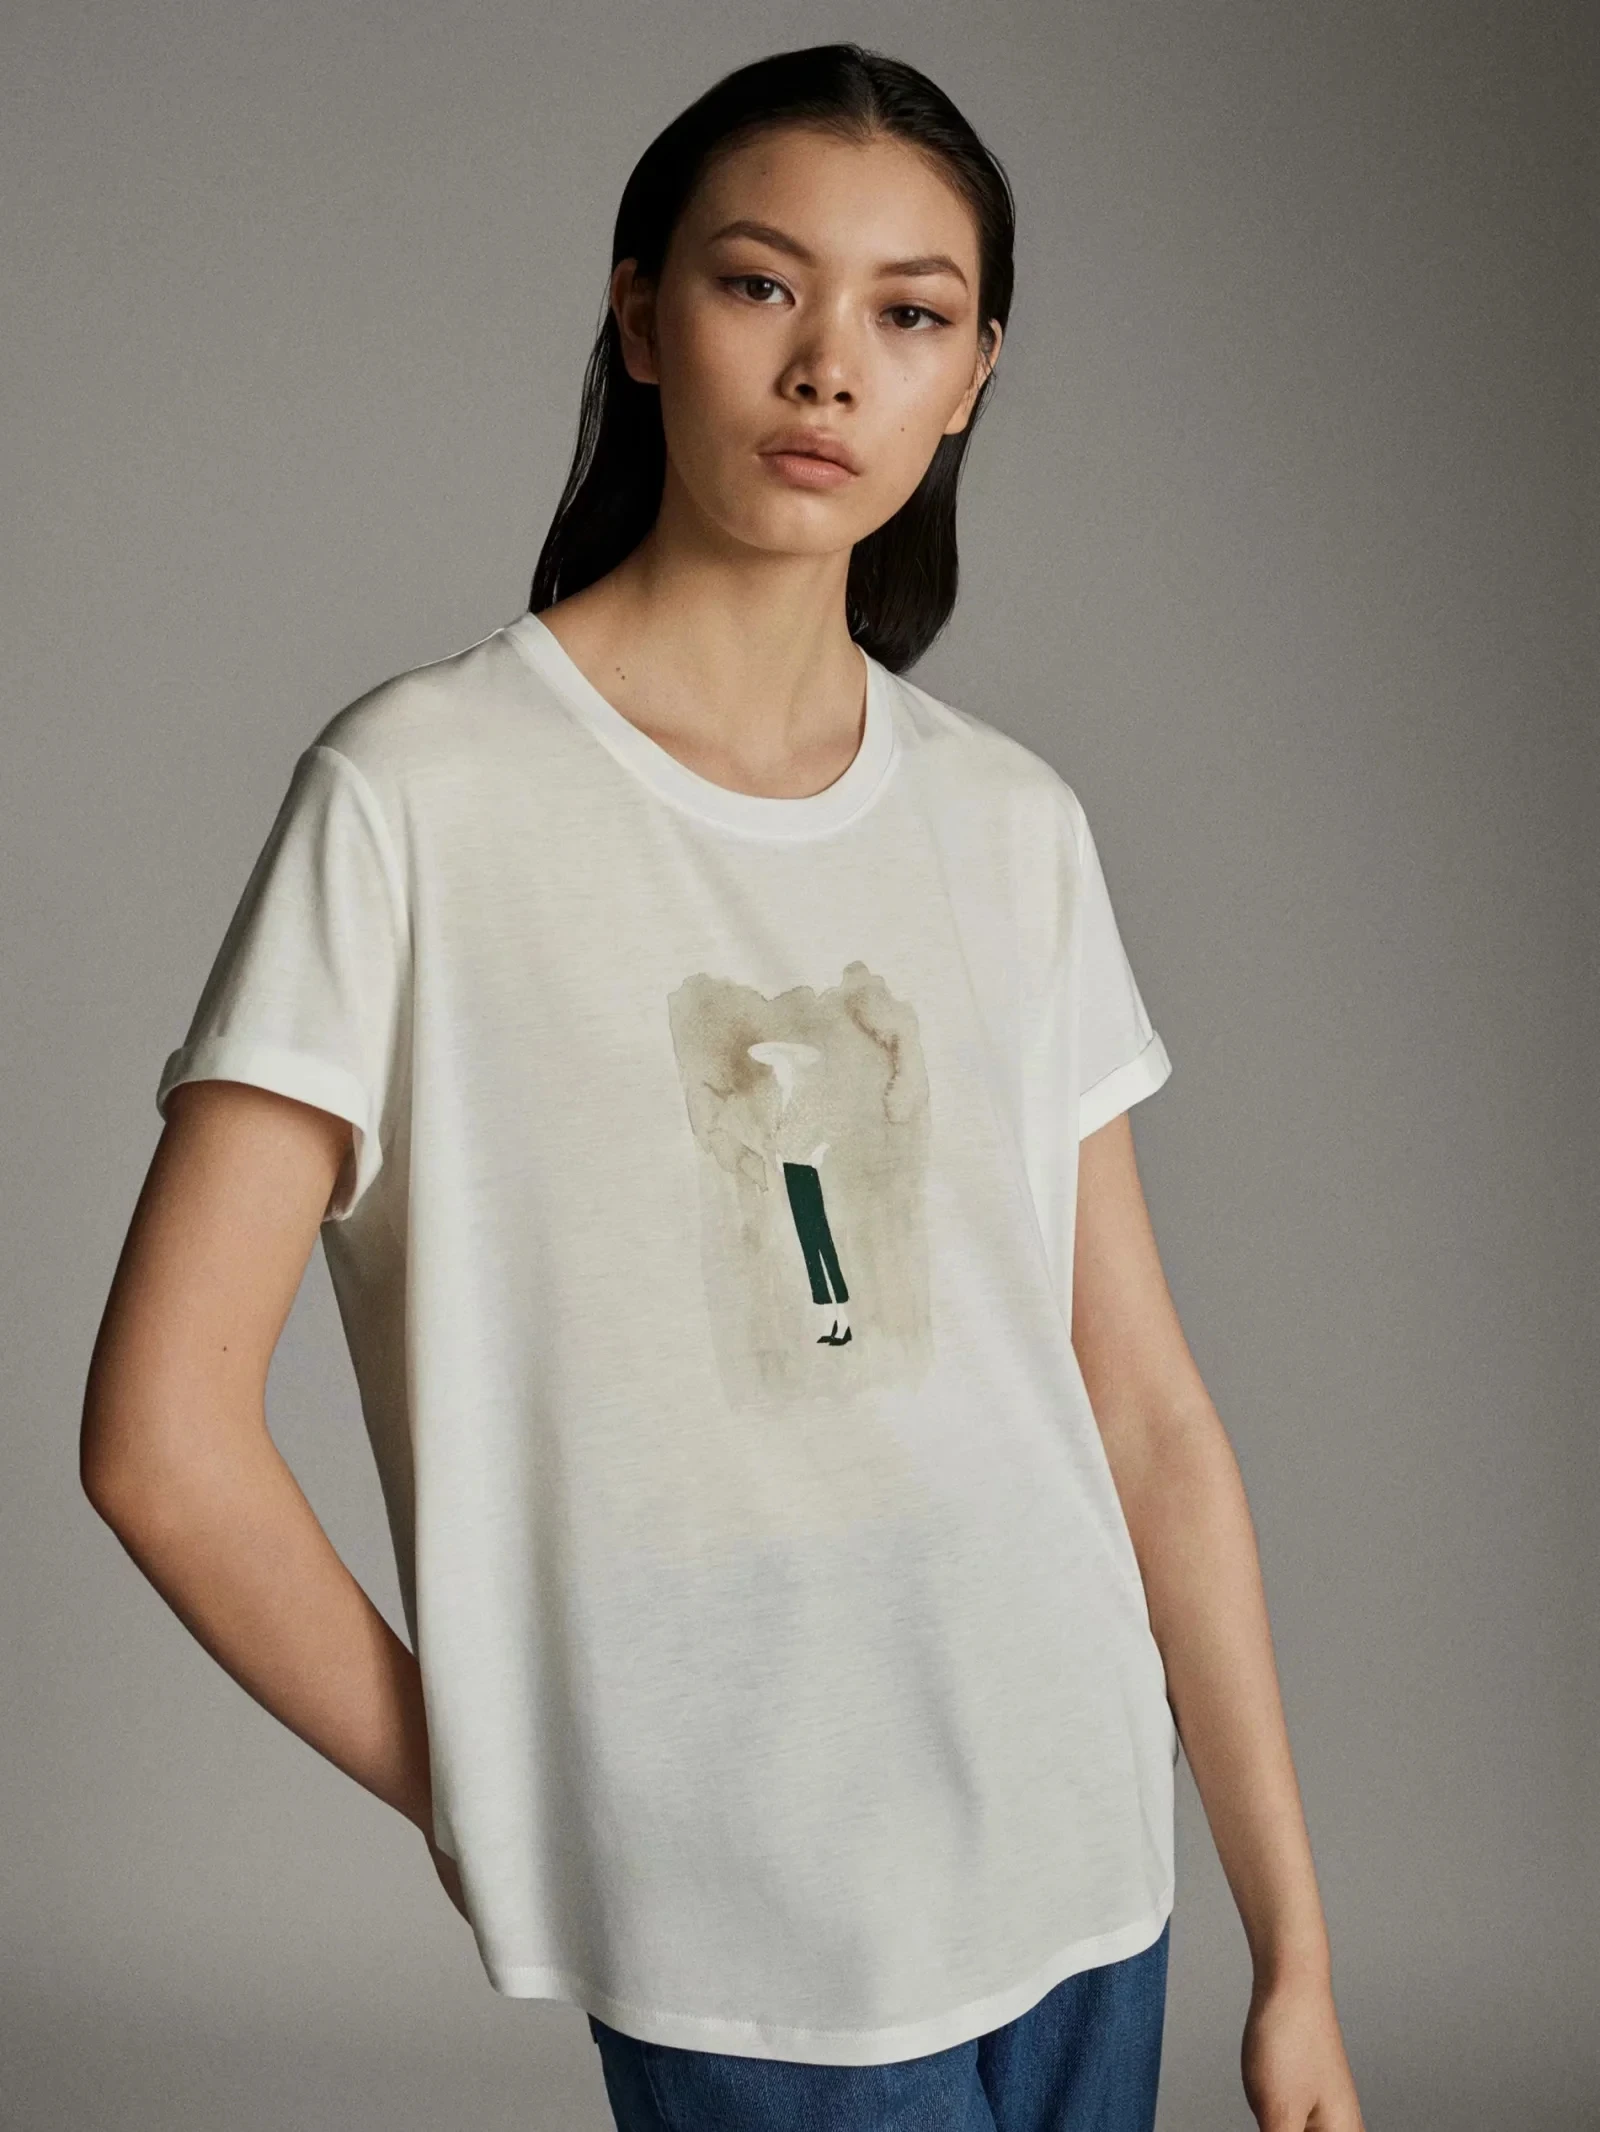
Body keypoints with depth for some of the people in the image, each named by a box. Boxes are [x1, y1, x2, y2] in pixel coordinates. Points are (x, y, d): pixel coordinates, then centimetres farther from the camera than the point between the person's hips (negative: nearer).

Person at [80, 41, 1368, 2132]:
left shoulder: (1014, 830, 5)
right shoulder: (421, 794, -10)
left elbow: (1148, 1410, 5)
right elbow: (164, 1431, -10)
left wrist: (1296, 1950, 6)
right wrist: (477, 1801, -3)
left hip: (1086, 1861, 5)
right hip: (749, 1936, -4)